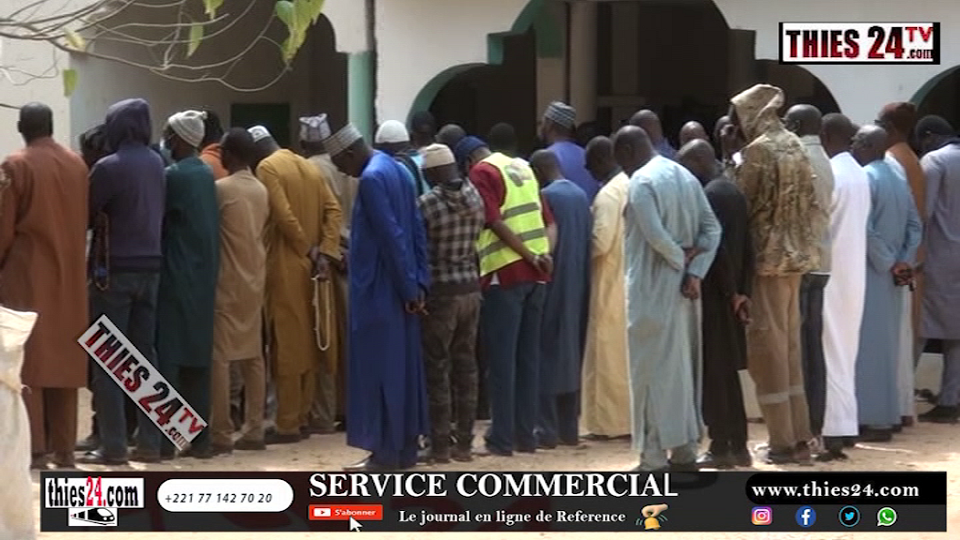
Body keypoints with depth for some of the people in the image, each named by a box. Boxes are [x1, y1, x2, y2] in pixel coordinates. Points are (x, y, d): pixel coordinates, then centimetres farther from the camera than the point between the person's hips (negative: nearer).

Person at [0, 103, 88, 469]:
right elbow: (84, 220, 9)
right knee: (64, 359, 9)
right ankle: (63, 446, 8)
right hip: (69, 276, 5)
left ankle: (33, 447, -8)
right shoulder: (77, 165, 5)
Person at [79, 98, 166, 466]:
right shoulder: (156, 163, 6)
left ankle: (113, 446, -4)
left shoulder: (108, 167, -13)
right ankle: (149, 442, 11)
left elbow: (86, 215, -6)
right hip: (150, 267, 6)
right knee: (145, 354, 10)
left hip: (114, 270, -6)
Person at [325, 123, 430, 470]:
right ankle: (405, 450, 16)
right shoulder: (394, 169, 12)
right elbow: (416, 228, 13)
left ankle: (386, 453, -2)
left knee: (379, 368, -4)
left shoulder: (372, 178, -17)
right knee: (402, 366, 11)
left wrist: (409, 287, -16)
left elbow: (391, 235, -20)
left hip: (379, 290, -9)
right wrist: (418, 282, 10)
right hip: (398, 289, 9)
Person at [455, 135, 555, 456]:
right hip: (536, 274, 7)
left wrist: (531, 257, -12)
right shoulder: (522, 168, 18)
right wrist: (544, 254, 3)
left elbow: (495, 222, -14)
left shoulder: (482, 172, -4)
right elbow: (548, 219, 15)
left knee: (501, 357, -3)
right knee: (529, 355, 10)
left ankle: (502, 438, -4)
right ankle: (525, 435, 12)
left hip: (505, 273, -7)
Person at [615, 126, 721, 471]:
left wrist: (680, 258, -8)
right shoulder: (685, 176, 11)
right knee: (683, 366, 14)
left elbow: (654, 234, -24)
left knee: (653, 369, -3)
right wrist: (694, 271, -4)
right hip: (683, 288, 8)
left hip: (652, 289, -8)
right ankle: (685, 449, 18)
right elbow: (712, 228, 5)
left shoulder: (641, 181, -13)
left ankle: (655, 457, -2)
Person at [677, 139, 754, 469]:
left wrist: (731, 292, -11)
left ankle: (721, 447, -2)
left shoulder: (708, 195, -14)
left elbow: (717, 247, -19)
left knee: (712, 373, -3)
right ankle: (738, 445, 14)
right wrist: (742, 291, 10)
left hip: (713, 295, -9)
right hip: (730, 294, 9)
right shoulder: (734, 192, 12)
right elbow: (747, 247, 12)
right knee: (727, 372, 13)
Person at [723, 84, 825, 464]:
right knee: (790, 343, 13)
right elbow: (810, 201, 11)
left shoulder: (758, 150, -14)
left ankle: (782, 440, -2)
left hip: (766, 257, -8)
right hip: (795, 254, 8)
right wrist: (808, 242, 17)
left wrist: (727, 156, -3)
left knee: (768, 346, -2)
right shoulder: (794, 145, 10)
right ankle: (800, 437, 15)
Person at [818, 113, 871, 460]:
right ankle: (845, 425, 18)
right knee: (845, 349, 14)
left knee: (831, 351, -6)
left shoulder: (829, 173, -15)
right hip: (853, 272, 8)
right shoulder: (859, 174, 11)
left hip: (830, 273, -8)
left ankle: (835, 433, -8)